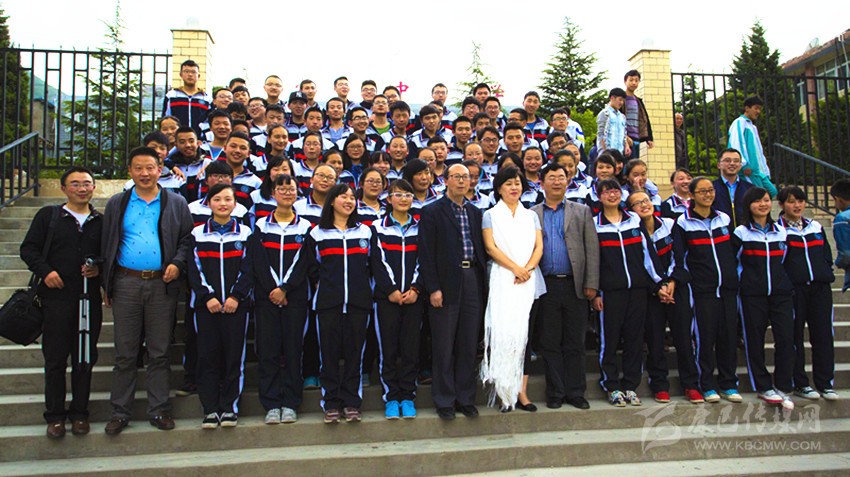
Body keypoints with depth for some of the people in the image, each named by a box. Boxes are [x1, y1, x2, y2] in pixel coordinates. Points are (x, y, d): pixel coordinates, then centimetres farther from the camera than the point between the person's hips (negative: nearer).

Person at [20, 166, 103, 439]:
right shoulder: (48, 216, 7)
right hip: (56, 297, -1)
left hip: (90, 300, 1)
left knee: (85, 358, 7)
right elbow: (28, 248, 5)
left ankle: (79, 413, 20)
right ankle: (55, 416, 18)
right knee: (55, 359, 5)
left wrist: (99, 268, -7)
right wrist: (45, 271, -10)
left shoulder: (102, 221, 10)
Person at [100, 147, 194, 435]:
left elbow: (188, 239, 6)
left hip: (162, 284, -1)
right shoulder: (116, 204, 10)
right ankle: (120, 412, 16)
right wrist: (106, 285, 3)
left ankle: (159, 409, 15)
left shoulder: (176, 204, 8)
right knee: (125, 353, 6)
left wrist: (178, 263, -11)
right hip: (126, 284, 1)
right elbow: (107, 245, 9)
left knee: (159, 353, 5)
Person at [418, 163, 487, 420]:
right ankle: (444, 401, 15)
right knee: (444, 348, 3)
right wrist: (433, 288, -13)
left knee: (469, 346, 10)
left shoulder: (476, 212, 15)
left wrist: (482, 282, 5)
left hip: (473, 281, 5)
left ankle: (466, 398, 22)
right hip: (447, 284, -4)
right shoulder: (432, 212, -1)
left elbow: (482, 249, 15)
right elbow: (426, 254, -6)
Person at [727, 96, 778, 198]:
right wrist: (744, 165, -21)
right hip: (749, 171, -9)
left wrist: (765, 169, 17)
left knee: (772, 191, 5)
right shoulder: (739, 123, -4)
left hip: (758, 170, 9)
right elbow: (736, 145, -16)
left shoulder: (753, 127, 24)